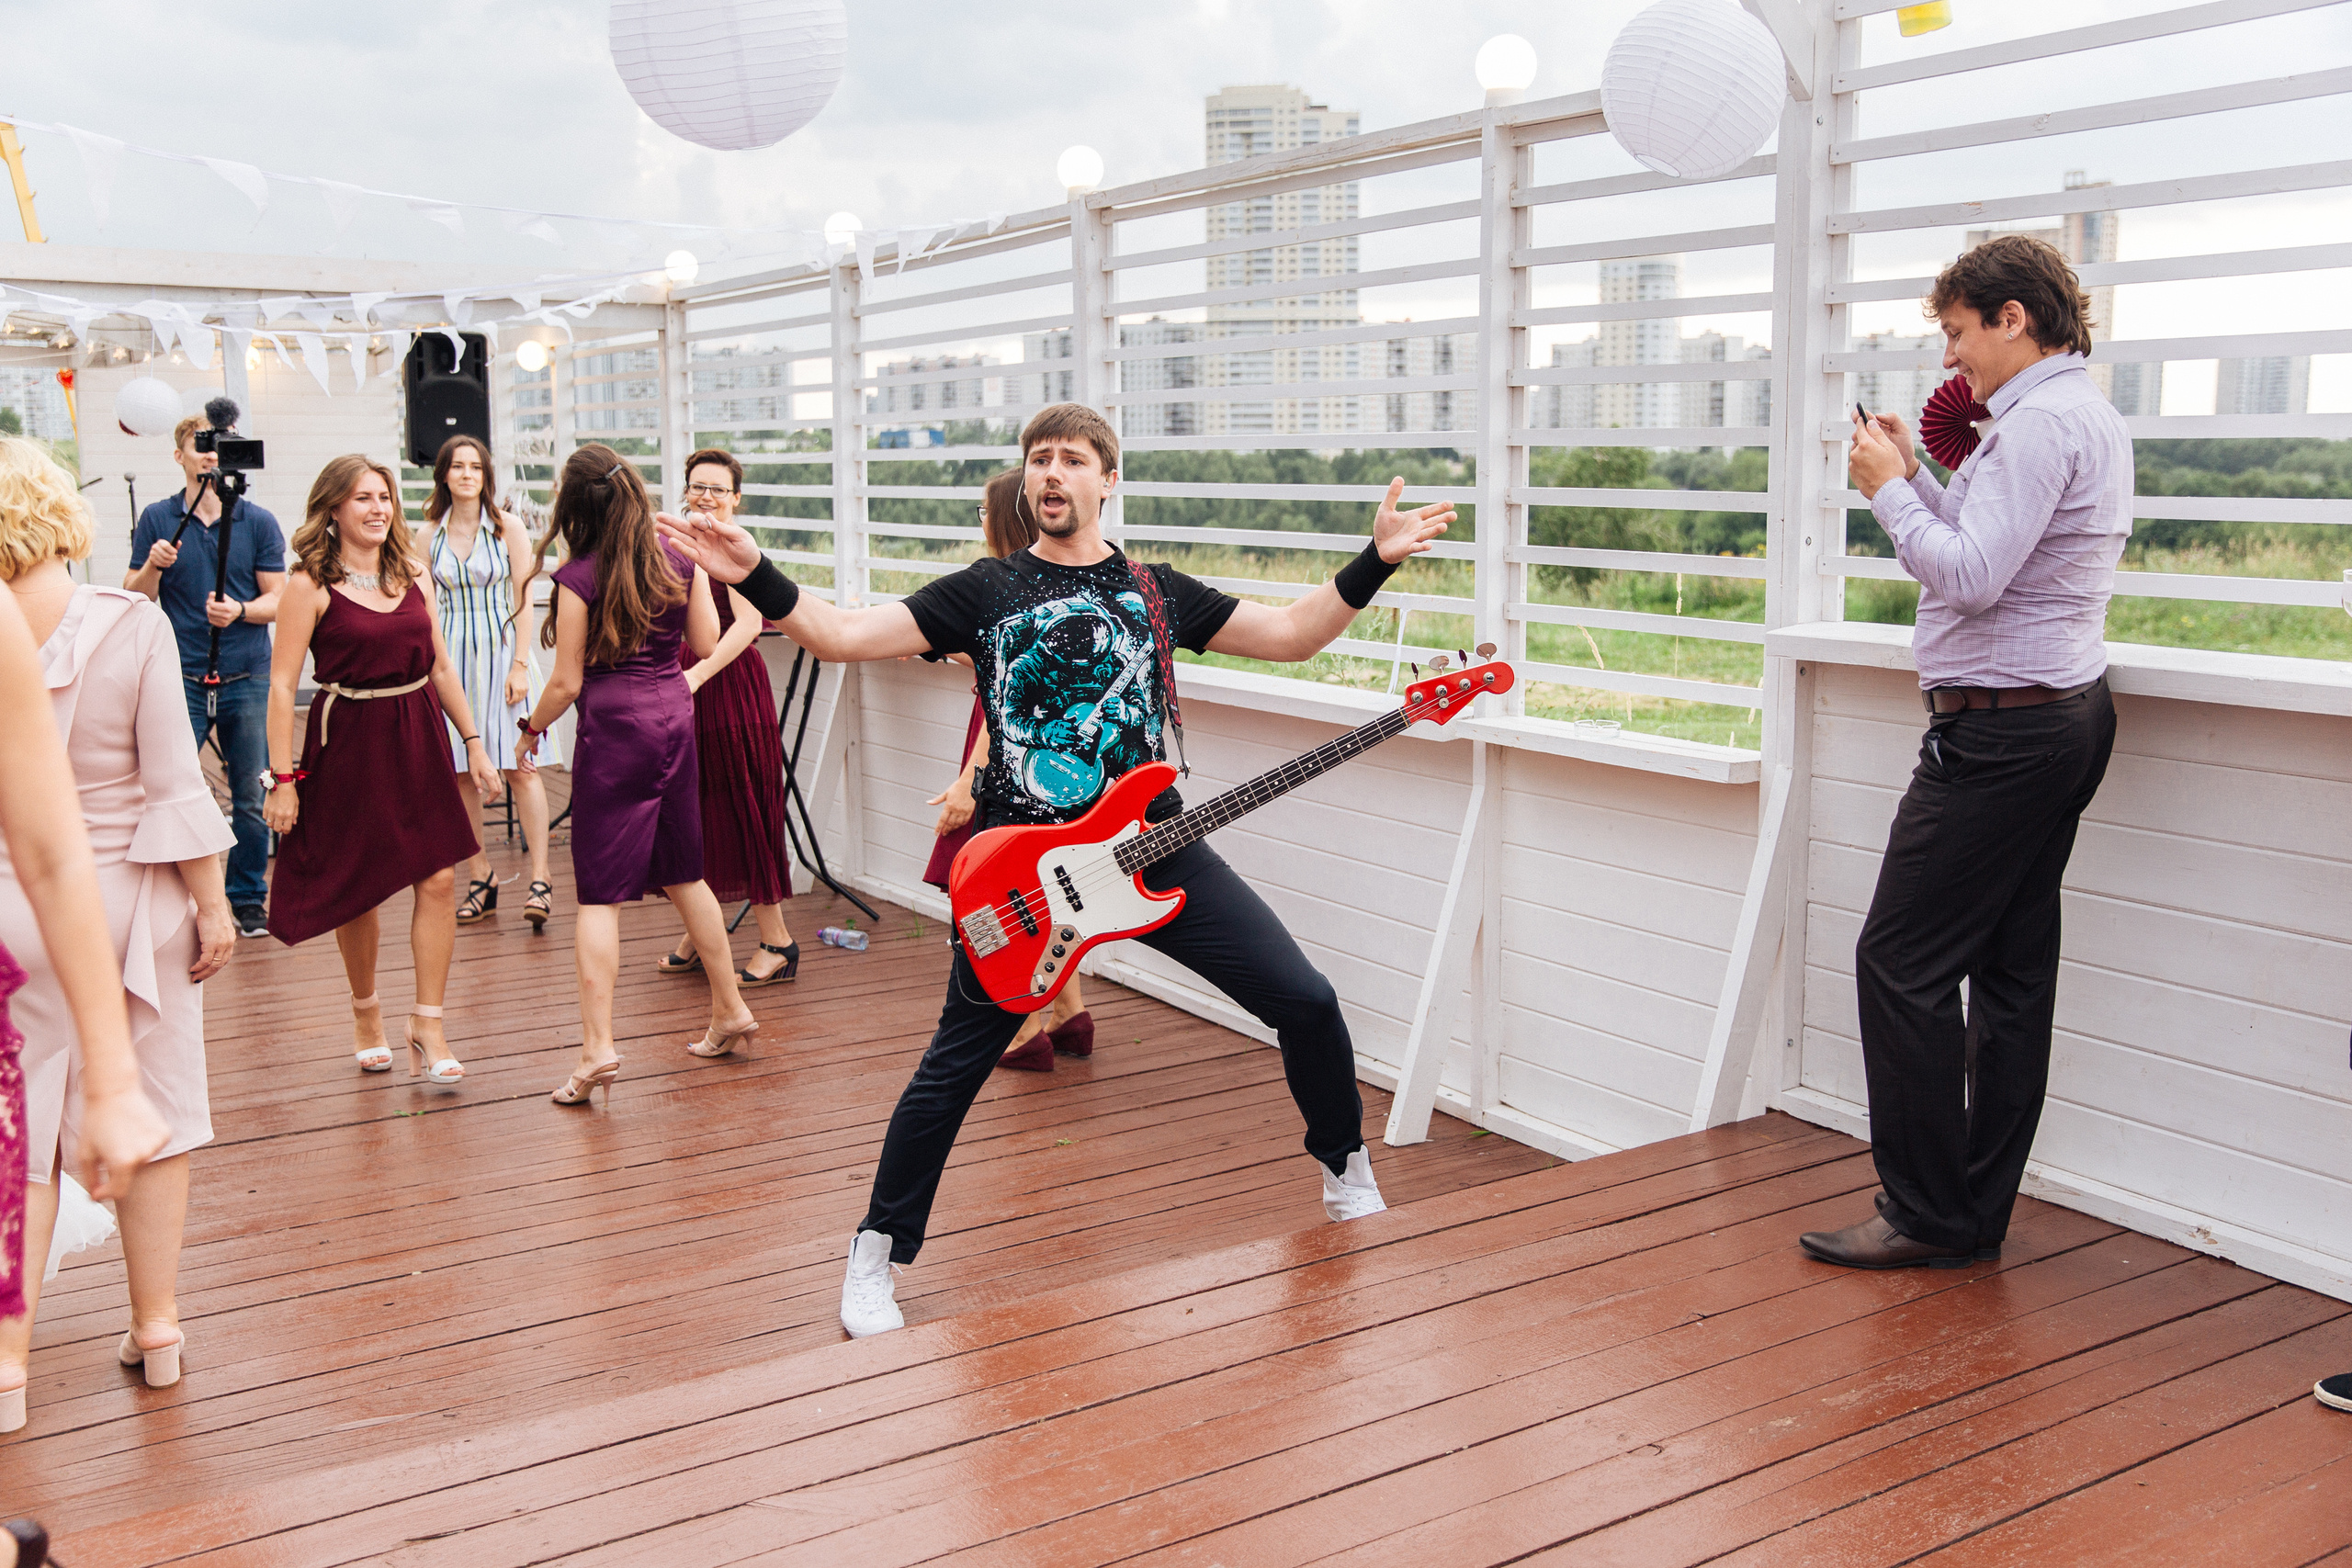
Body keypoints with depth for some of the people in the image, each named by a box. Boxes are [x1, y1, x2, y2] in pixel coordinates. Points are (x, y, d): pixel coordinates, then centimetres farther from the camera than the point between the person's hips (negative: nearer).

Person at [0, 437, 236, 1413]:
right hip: (132, 896, -1)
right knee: (155, 1112, 12)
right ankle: (157, 1328, 21)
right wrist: (213, 902, -5)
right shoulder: (135, 625, -13)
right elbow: (175, 781, -12)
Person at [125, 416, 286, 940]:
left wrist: (240, 610, -15)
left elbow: (277, 600, 4)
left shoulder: (258, 521, 5)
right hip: (180, 676, 0)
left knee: (251, 796, 4)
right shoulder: (157, 520, 5)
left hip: (247, 678, 0)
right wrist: (152, 568, -14)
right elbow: (135, 599, 7)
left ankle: (248, 898, 17)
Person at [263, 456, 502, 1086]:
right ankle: (365, 1011, 31)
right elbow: (281, 686, -8)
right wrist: (281, 777, -12)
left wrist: (474, 743, 10)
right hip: (349, 743, -4)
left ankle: (427, 1027, 2)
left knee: (438, 879, -5)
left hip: (420, 738, 4)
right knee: (357, 889, 8)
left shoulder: (411, 574, 8)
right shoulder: (311, 585, -7)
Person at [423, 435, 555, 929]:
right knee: (459, 772, 4)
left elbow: (523, 599, -2)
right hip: (451, 653, 3)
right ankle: (479, 878, 13)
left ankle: (540, 878, -5)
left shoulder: (507, 526, 0)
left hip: (500, 648, -3)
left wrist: (519, 665, -9)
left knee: (519, 768, -7)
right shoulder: (431, 533, 8)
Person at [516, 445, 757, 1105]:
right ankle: (730, 1009, 26)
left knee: (600, 894, -3)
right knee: (684, 875, 19)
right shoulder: (680, 560, 3)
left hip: (613, 729, -5)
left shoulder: (578, 578, -11)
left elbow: (568, 683, -8)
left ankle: (597, 1048, -9)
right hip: (676, 717, 6)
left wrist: (530, 729, 9)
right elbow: (706, 643, 9)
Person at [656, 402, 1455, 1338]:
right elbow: (843, 635, -3)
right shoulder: (986, 590, 3)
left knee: (1305, 1001, -1)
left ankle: (1346, 1172, 26)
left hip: (1153, 847, 2)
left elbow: (1292, 634, 13)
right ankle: (876, 1253, 20)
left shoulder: (1158, 593, 10)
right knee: (954, 1066, 0)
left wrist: (1375, 563, 3)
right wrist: (755, 580, -16)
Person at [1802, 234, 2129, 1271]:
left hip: (2000, 731, -11)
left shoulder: (2041, 420, -15)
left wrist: (1889, 490, -10)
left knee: (1903, 964, -7)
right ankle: (1979, 1215, 17)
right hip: (2064, 715, 11)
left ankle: (1928, 1214, 0)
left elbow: (1969, 577, -22)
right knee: (2011, 970, 10)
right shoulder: (2086, 415, 19)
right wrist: (1922, 480, 13)